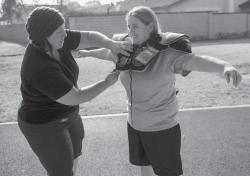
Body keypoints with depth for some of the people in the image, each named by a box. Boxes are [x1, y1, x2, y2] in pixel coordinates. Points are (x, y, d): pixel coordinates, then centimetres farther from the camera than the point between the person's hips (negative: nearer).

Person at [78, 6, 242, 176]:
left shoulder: (167, 54, -23)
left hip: (162, 128, -6)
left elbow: (197, 61, -37)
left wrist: (226, 66, -55)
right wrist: (88, 52, 32)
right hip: (135, 124, 6)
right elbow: (107, 52, 15)